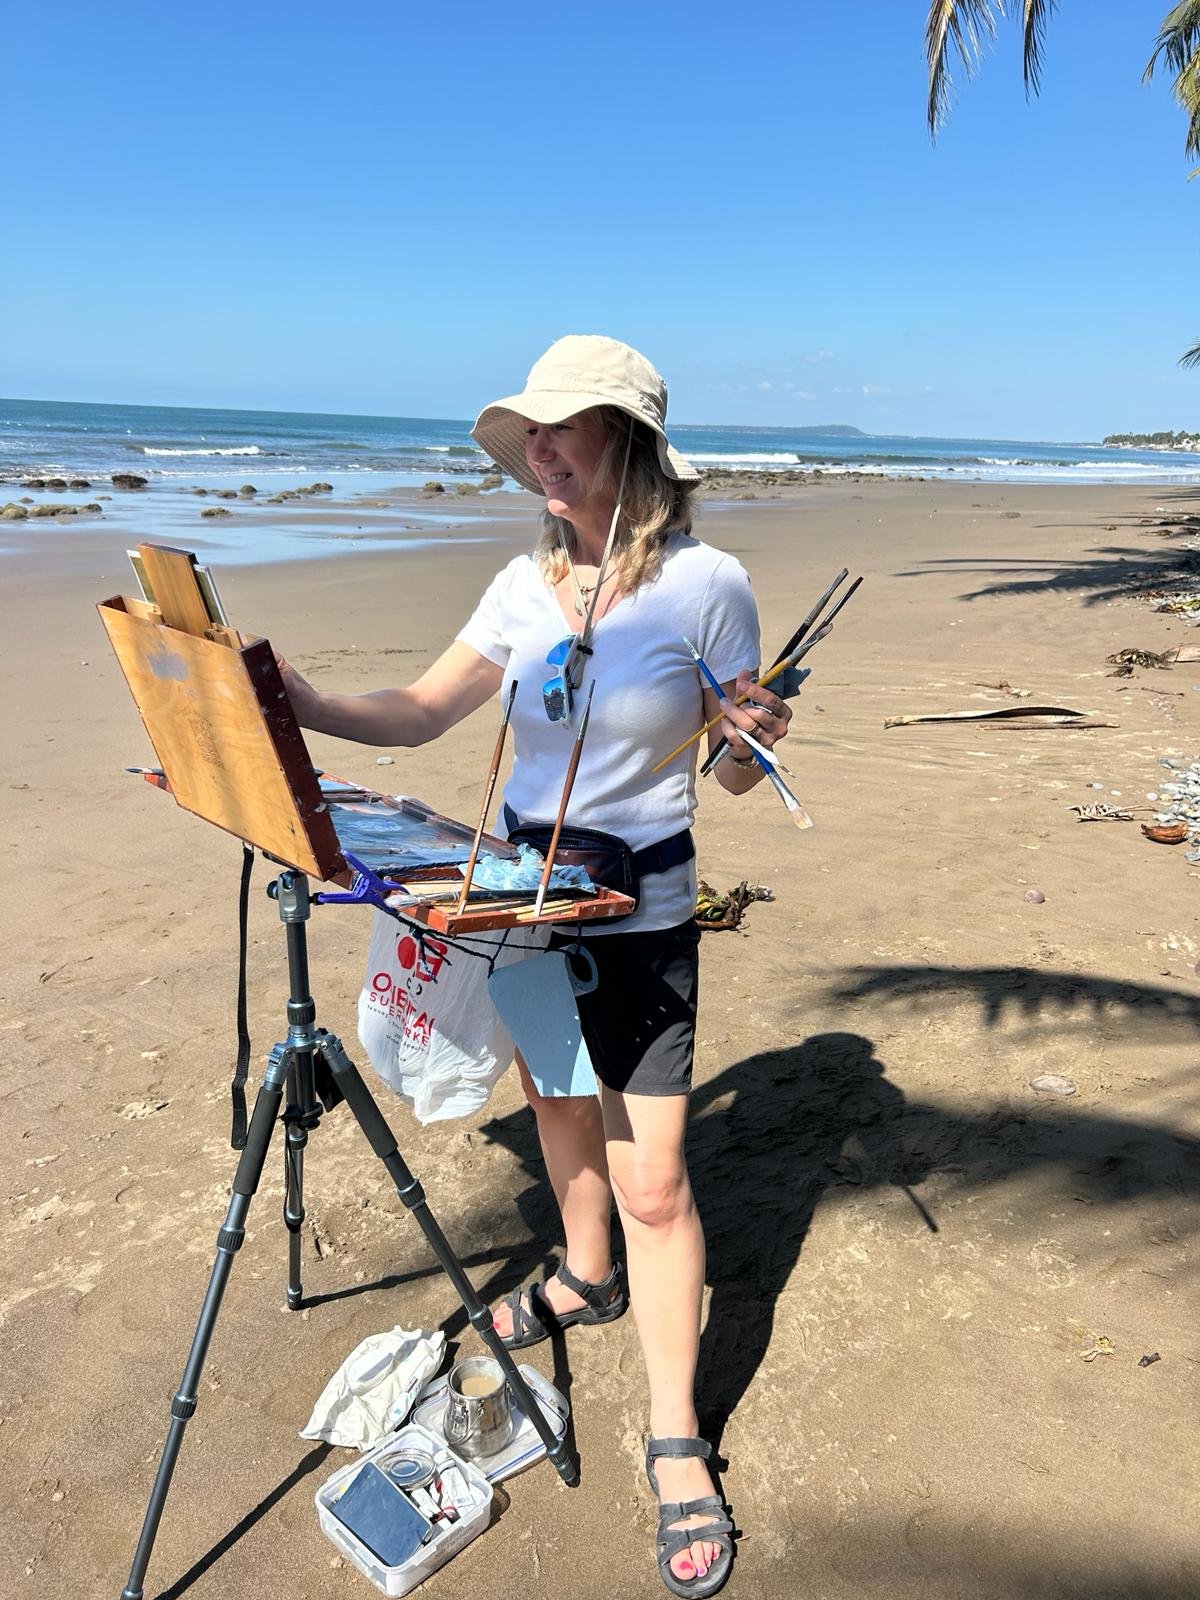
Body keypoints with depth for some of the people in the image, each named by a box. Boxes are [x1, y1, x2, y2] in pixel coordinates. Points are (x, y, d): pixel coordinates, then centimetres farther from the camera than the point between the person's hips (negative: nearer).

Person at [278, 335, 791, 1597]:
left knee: (651, 1181, 0)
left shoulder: (707, 584, -13)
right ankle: (585, 1274, 51)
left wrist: (753, 743, -29)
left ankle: (676, 1438, 19)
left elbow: (735, 772, -6)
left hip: (639, 915, -5)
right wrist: (294, 703, -14)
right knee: (560, 1109, 24)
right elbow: (416, 714, 1)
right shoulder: (525, 586, 1)